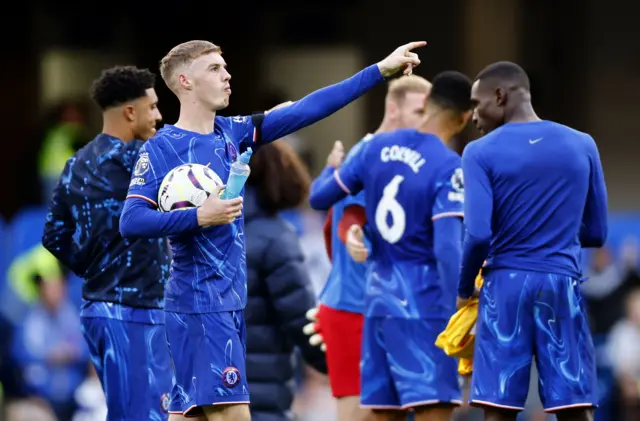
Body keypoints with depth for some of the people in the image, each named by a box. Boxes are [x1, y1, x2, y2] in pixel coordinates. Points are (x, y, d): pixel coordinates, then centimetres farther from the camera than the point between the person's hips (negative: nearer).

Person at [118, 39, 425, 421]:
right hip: (201, 302, -7)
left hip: (231, 300, 7)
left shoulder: (231, 133, 10)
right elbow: (131, 222, -16)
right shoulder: (161, 149, -9)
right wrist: (200, 217, -25)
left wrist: (381, 70, 7)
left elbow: (305, 111, 10)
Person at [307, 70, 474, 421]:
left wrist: (330, 169, 38)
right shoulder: (449, 168, -13)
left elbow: (319, 197, 16)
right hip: (424, 304, -7)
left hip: (379, 298, 7)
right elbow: (447, 249, -21)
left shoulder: (378, 147, 6)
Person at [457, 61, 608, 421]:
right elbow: (596, 233, 13)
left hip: (507, 284, -2)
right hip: (563, 284, 2)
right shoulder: (583, 146, 8)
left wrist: (464, 289, 4)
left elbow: (479, 234, -12)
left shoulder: (481, 153, -3)